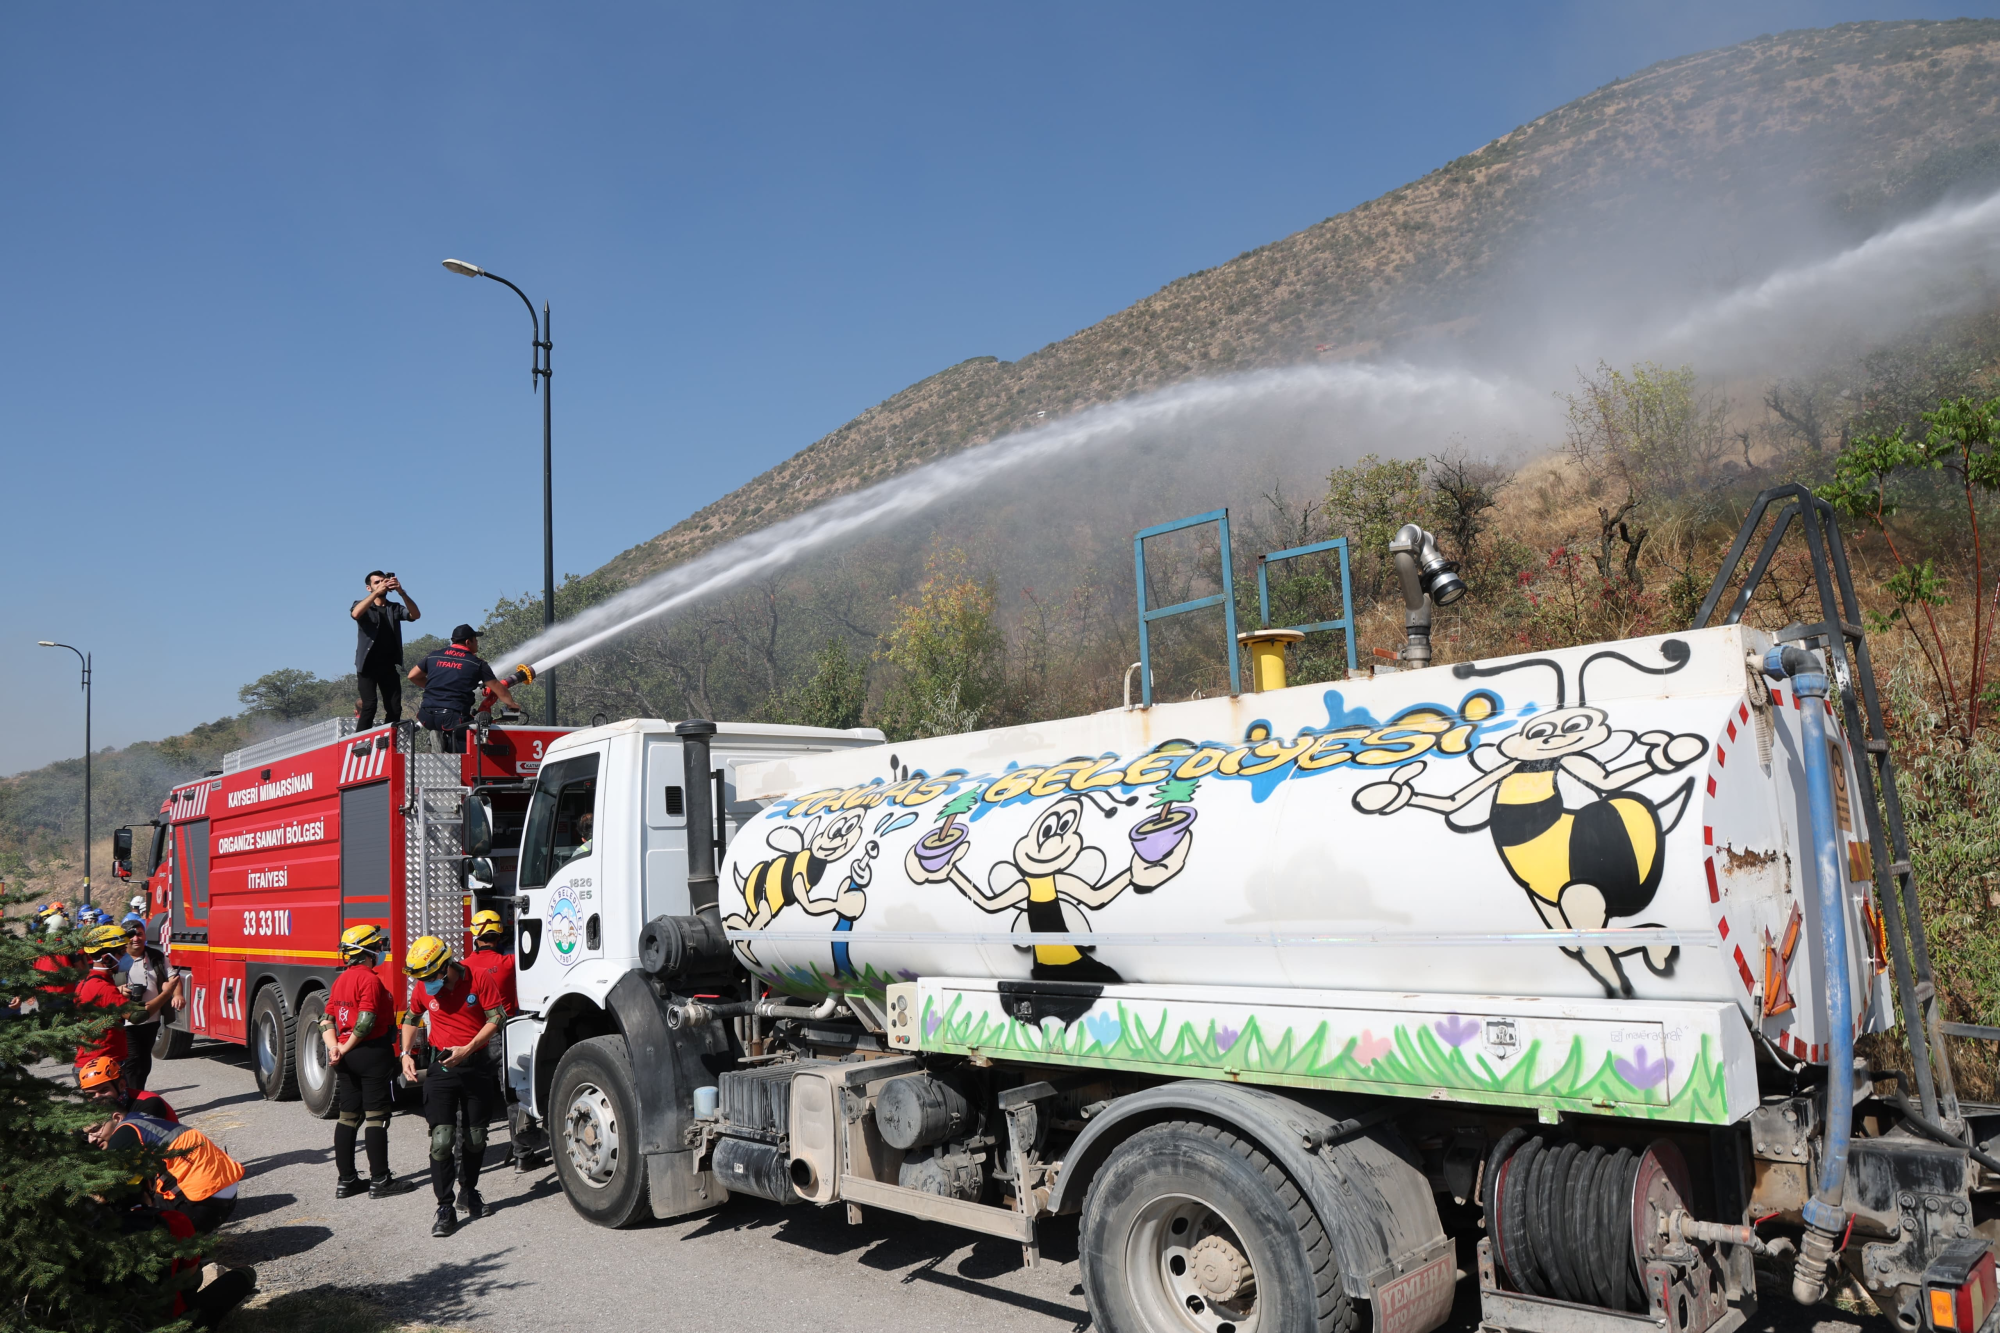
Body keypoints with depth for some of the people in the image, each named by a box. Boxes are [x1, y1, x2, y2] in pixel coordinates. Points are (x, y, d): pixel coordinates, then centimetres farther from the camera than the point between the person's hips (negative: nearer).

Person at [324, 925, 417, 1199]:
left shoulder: (341, 979, 11)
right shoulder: (370, 979, -16)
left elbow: (327, 1018, 10)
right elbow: (366, 1020, -22)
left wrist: (334, 1047, -2)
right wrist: (346, 1049, -10)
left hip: (347, 1058, 9)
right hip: (373, 1053, -9)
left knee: (348, 1117, 12)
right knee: (376, 1117, -3)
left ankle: (345, 1180, 18)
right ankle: (380, 1181, 2)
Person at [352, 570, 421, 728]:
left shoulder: (395, 608, 16)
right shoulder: (362, 605, 9)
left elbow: (416, 615, -4)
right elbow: (355, 614, -16)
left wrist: (402, 592, -18)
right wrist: (377, 592, -24)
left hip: (390, 665, 3)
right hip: (368, 664, -3)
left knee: (395, 709, -3)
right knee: (369, 706, -15)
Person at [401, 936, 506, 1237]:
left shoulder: (478, 981, -10)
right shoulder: (423, 988, 0)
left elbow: (496, 1019, -8)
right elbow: (411, 1019, 17)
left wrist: (467, 1049, -17)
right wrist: (406, 1054, 5)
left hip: (476, 1065, -1)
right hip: (441, 1067, 1)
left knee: (476, 1138, 9)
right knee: (441, 1139, -8)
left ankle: (469, 1192, 30)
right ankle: (445, 1209, -2)